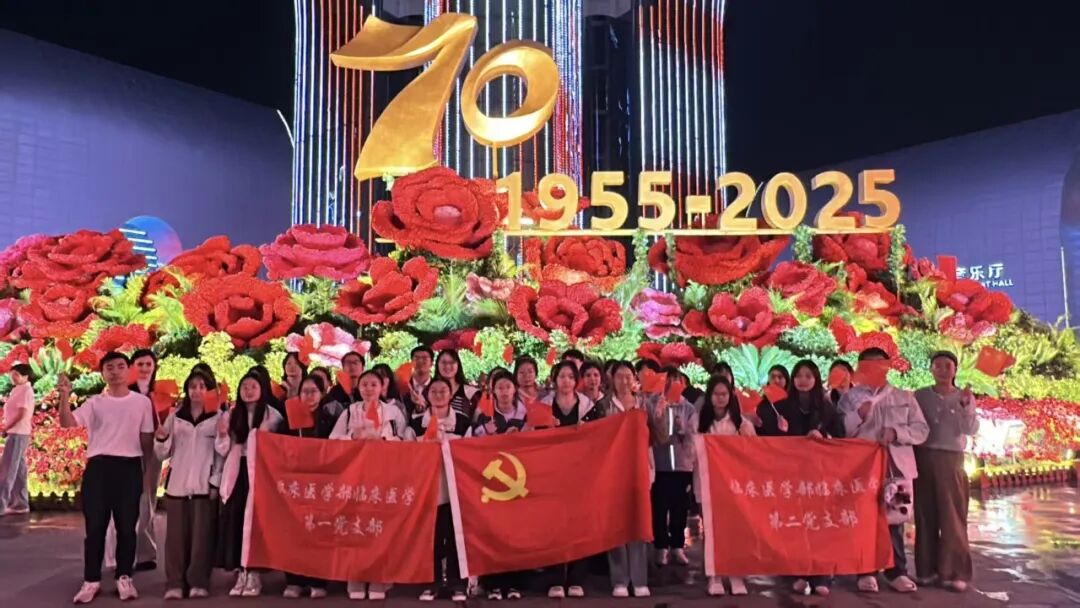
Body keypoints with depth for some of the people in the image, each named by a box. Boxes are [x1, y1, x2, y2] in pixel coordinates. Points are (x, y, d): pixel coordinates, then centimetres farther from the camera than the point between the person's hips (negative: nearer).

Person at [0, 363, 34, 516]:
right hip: (17, 433, 10)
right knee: (18, 470, 10)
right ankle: (20, 504, 12)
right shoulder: (18, 390, 18)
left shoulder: (25, 390, -11)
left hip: (17, 433, -10)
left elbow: (22, 414, -18)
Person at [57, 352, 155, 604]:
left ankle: (124, 577, 16)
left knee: (127, 526, 5)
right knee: (95, 526, 3)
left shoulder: (142, 402, 6)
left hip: (129, 467, 0)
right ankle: (91, 580, 13)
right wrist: (65, 396, -24)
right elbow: (67, 422, -10)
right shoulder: (95, 403, 5)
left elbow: (146, 438, 9)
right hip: (98, 467, 0)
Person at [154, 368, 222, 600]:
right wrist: (160, 439, -11)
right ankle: (174, 583, 9)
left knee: (201, 535, 0)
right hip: (177, 484, 2)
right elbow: (163, 454, 9)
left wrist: (216, 483, -6)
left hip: (204, 485, -2)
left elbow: (222, 454, 1)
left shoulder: (218, 418, 3)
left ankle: (198, 582, 6)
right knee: (176, 535, 3)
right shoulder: (174, 417, 11)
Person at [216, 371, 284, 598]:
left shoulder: (272, 415, -1)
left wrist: (267, 438, -18)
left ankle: (254, 573, 5)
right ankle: (241, 572, 11)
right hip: (236, 473, 3)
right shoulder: (231, 415, 10)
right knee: (235, 520, 2)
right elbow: (223, 450, 11)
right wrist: (222, 434, -7)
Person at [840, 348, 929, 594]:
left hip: (896, 465, 2)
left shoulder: (904, 397, 13)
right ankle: (866, 572, 2)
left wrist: (896, 432, -12)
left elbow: (922, 429, 5)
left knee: (894, 519, 5)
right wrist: (858, 416, -17)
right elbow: (839, 431, -1)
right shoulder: (850, 397, 7)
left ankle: (897, 571, 12)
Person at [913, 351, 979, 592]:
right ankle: (927, 570, 11)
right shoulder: (920, 396, 5)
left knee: (952, 516, -3)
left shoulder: (965, 397, 5)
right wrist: (910, 457, -11)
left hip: (951, 460, -1)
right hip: (923, 458, 1)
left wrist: (966, 406, -20)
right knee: (925, 515, 4)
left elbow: (971, 430, -6)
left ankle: (955, 572, 2)